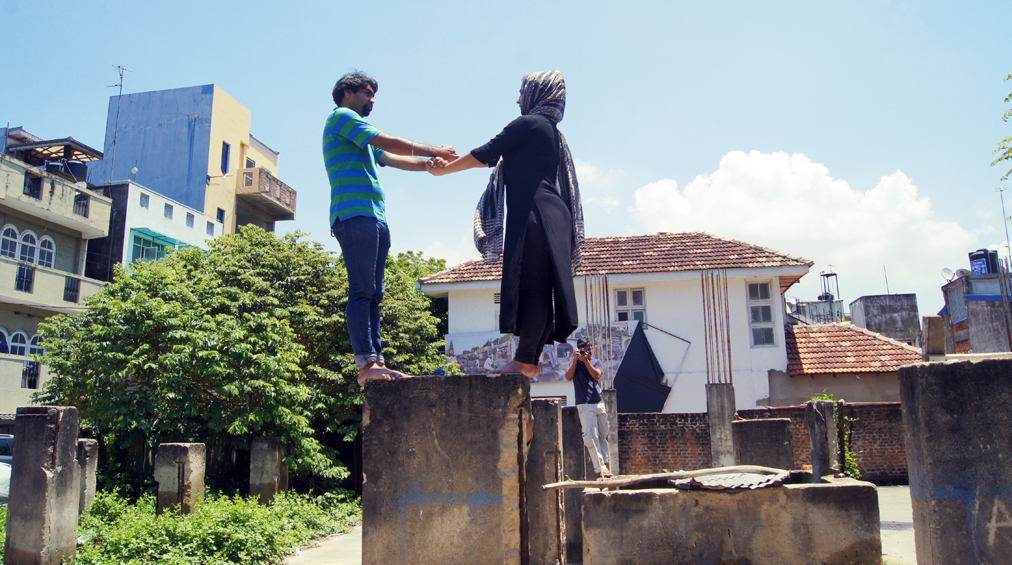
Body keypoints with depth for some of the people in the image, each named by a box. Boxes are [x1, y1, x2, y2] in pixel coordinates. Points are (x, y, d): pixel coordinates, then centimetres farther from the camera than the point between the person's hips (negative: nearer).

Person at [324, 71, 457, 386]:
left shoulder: (363, 142, 32)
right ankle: (366, 364, -18)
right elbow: (391, 143, -3)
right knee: (362, 292, -15)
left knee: (373, 295, 2)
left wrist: (428, 164, 5)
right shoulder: (341, 116, 5)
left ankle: (376, 363, 1)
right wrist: (435, 152, 4)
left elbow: (396, 160, 23)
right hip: (355, 215, -9)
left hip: (375, 219, 10)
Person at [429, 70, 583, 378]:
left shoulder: (528, 124, -2)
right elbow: (497, 158, 33)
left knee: (531, 286, -11)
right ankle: (531, 360, 7)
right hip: (551, 216, 9)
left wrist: (444, 169, 8)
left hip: (534, 216, -9)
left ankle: (524, 360, -10)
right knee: (541, 289, 5)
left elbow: (485, 155, -4)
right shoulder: (551, 132, 25)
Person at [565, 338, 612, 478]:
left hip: (599, 403, 4)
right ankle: (599, 467, -11)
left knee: (603, 436, 9)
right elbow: (568, 377, -10)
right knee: (591, 436, -10)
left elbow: (597, 376, -7)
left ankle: (606, 464, 19)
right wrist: (576, 359, -13)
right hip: (585, 404, -4)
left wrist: (585, 360, -13)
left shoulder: (597, 362, 12)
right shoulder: (575, 362, 7)